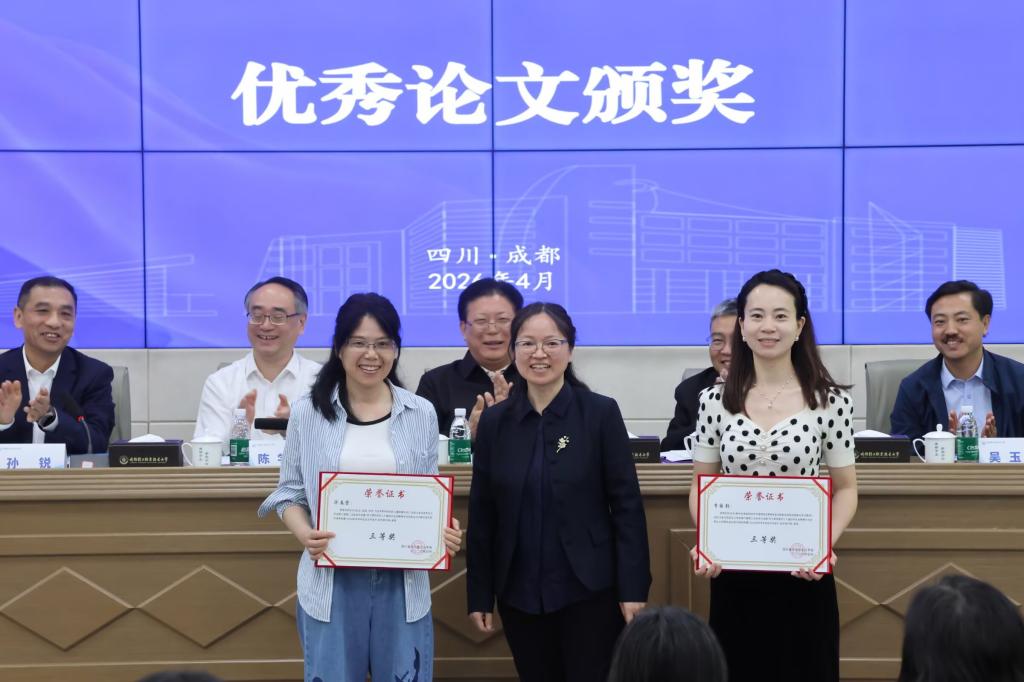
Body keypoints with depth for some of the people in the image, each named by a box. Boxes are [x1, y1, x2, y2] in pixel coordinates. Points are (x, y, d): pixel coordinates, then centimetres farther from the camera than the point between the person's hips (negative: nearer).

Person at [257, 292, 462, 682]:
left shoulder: (421, 414, 4)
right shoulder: (308, 412, 1)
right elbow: (290, 491, 5)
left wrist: (444, 531, -10)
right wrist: (305, 535, -14)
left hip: (402, 581, 1)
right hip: (331, 580, -1)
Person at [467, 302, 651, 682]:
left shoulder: (601, 413, -4)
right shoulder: (495, 421, 3)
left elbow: (627, 505, -5)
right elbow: (481, 514, 6)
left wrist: (633, 587, -10)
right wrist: (479, 594, 4)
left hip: (589, 589, -3)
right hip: (519, 593, 3)